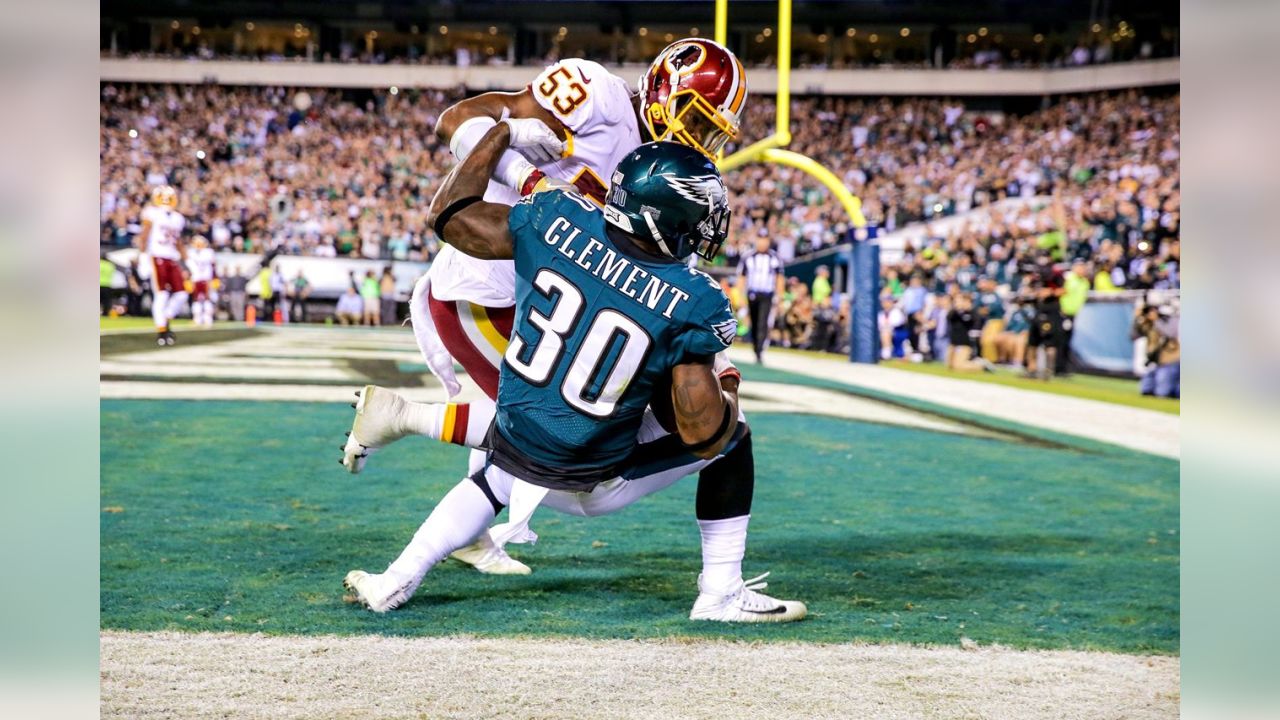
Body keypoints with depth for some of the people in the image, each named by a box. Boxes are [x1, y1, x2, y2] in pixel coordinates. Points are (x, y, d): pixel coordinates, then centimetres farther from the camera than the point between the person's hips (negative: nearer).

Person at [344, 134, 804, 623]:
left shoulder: (557, 220, -12)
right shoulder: (692, 303, -19)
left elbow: (449, 215, 4)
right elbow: (702, 435, -16)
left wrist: (502, 131, 15)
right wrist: (728, 390, 6)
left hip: (518, 461, 4)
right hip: (599, 486, -3)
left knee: (493, 479, 40)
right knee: (731, 428, 16)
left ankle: (395, 581, 26)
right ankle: (722, 595, 15)